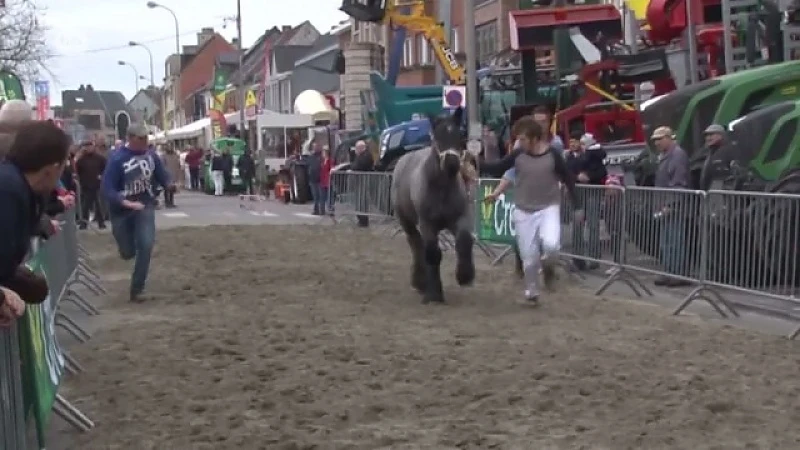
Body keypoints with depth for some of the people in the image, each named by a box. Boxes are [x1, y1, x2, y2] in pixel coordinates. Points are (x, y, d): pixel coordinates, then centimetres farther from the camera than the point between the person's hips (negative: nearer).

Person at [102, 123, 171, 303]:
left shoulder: (150, 154, -6)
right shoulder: (117, 158, -19)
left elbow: (161, 174, 5)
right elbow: (107, 189, -21)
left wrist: (169, 184, -18)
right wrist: (127, 203, -35)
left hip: (145, 206, 2)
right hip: (122, 210, -2)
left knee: (146, 246, -15)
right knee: (128, 253, 9)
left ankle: (137, 289, -2)